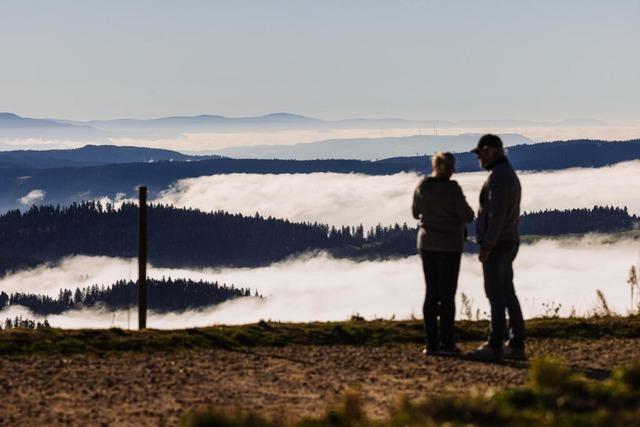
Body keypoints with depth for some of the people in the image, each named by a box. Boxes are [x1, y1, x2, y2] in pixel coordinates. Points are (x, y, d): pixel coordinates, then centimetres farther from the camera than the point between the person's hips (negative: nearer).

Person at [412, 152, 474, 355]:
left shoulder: (421, 187, 0)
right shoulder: (452, 188, -15)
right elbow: (467, 216, -12)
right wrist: (466, 208, 10)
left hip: (427, 244, 4)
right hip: (450, 245, -4)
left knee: (431, 293, 9)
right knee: (447, 294, 2)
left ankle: (432, 343, 6)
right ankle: (446, 343, 1)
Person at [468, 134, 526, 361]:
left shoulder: (498, 175, -16)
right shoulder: (509, 175, 18)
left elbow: (497, 214, -23)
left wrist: (486, 247, -23)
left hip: (495, 244, -10)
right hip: (507, 243, 10)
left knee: (496, 295, -8)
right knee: (507, 295, 9)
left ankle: (494, 347, -7)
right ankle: (516, 346, 9)